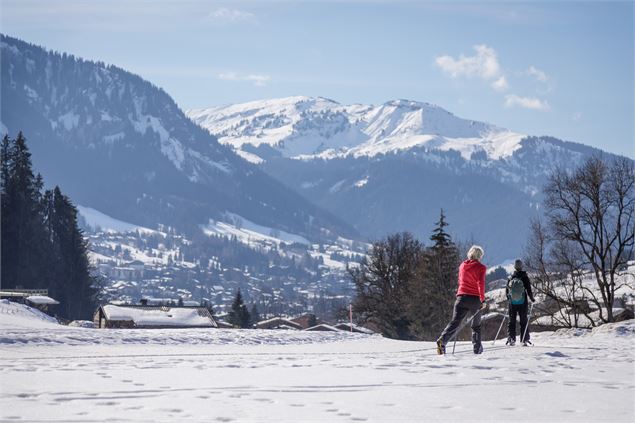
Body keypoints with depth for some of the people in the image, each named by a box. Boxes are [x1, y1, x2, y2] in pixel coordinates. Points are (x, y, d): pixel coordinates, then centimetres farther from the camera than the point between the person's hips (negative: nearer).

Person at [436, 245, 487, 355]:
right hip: (475, 299, -2)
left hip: (462, 297, 3)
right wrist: (482, 299, -13)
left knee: (455, 322, -7)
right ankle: (477, 348, 16)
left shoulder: (462, 266, 11)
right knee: (476, 325, 17)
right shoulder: (481, 267, -4)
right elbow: (481, 283, -15)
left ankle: (442, 340, -29)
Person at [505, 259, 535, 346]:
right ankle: (524, 340, 5)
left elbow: (507, 291, 4)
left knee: (512, 321, 11)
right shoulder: (524, 277, -10)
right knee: (523, 321, 7)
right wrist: (532, 298, 7)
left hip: (512, 303, 2)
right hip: (522, 303, -1)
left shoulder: (510, 278, -3)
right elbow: (529, 290, -9)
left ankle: (511, 339, 2)